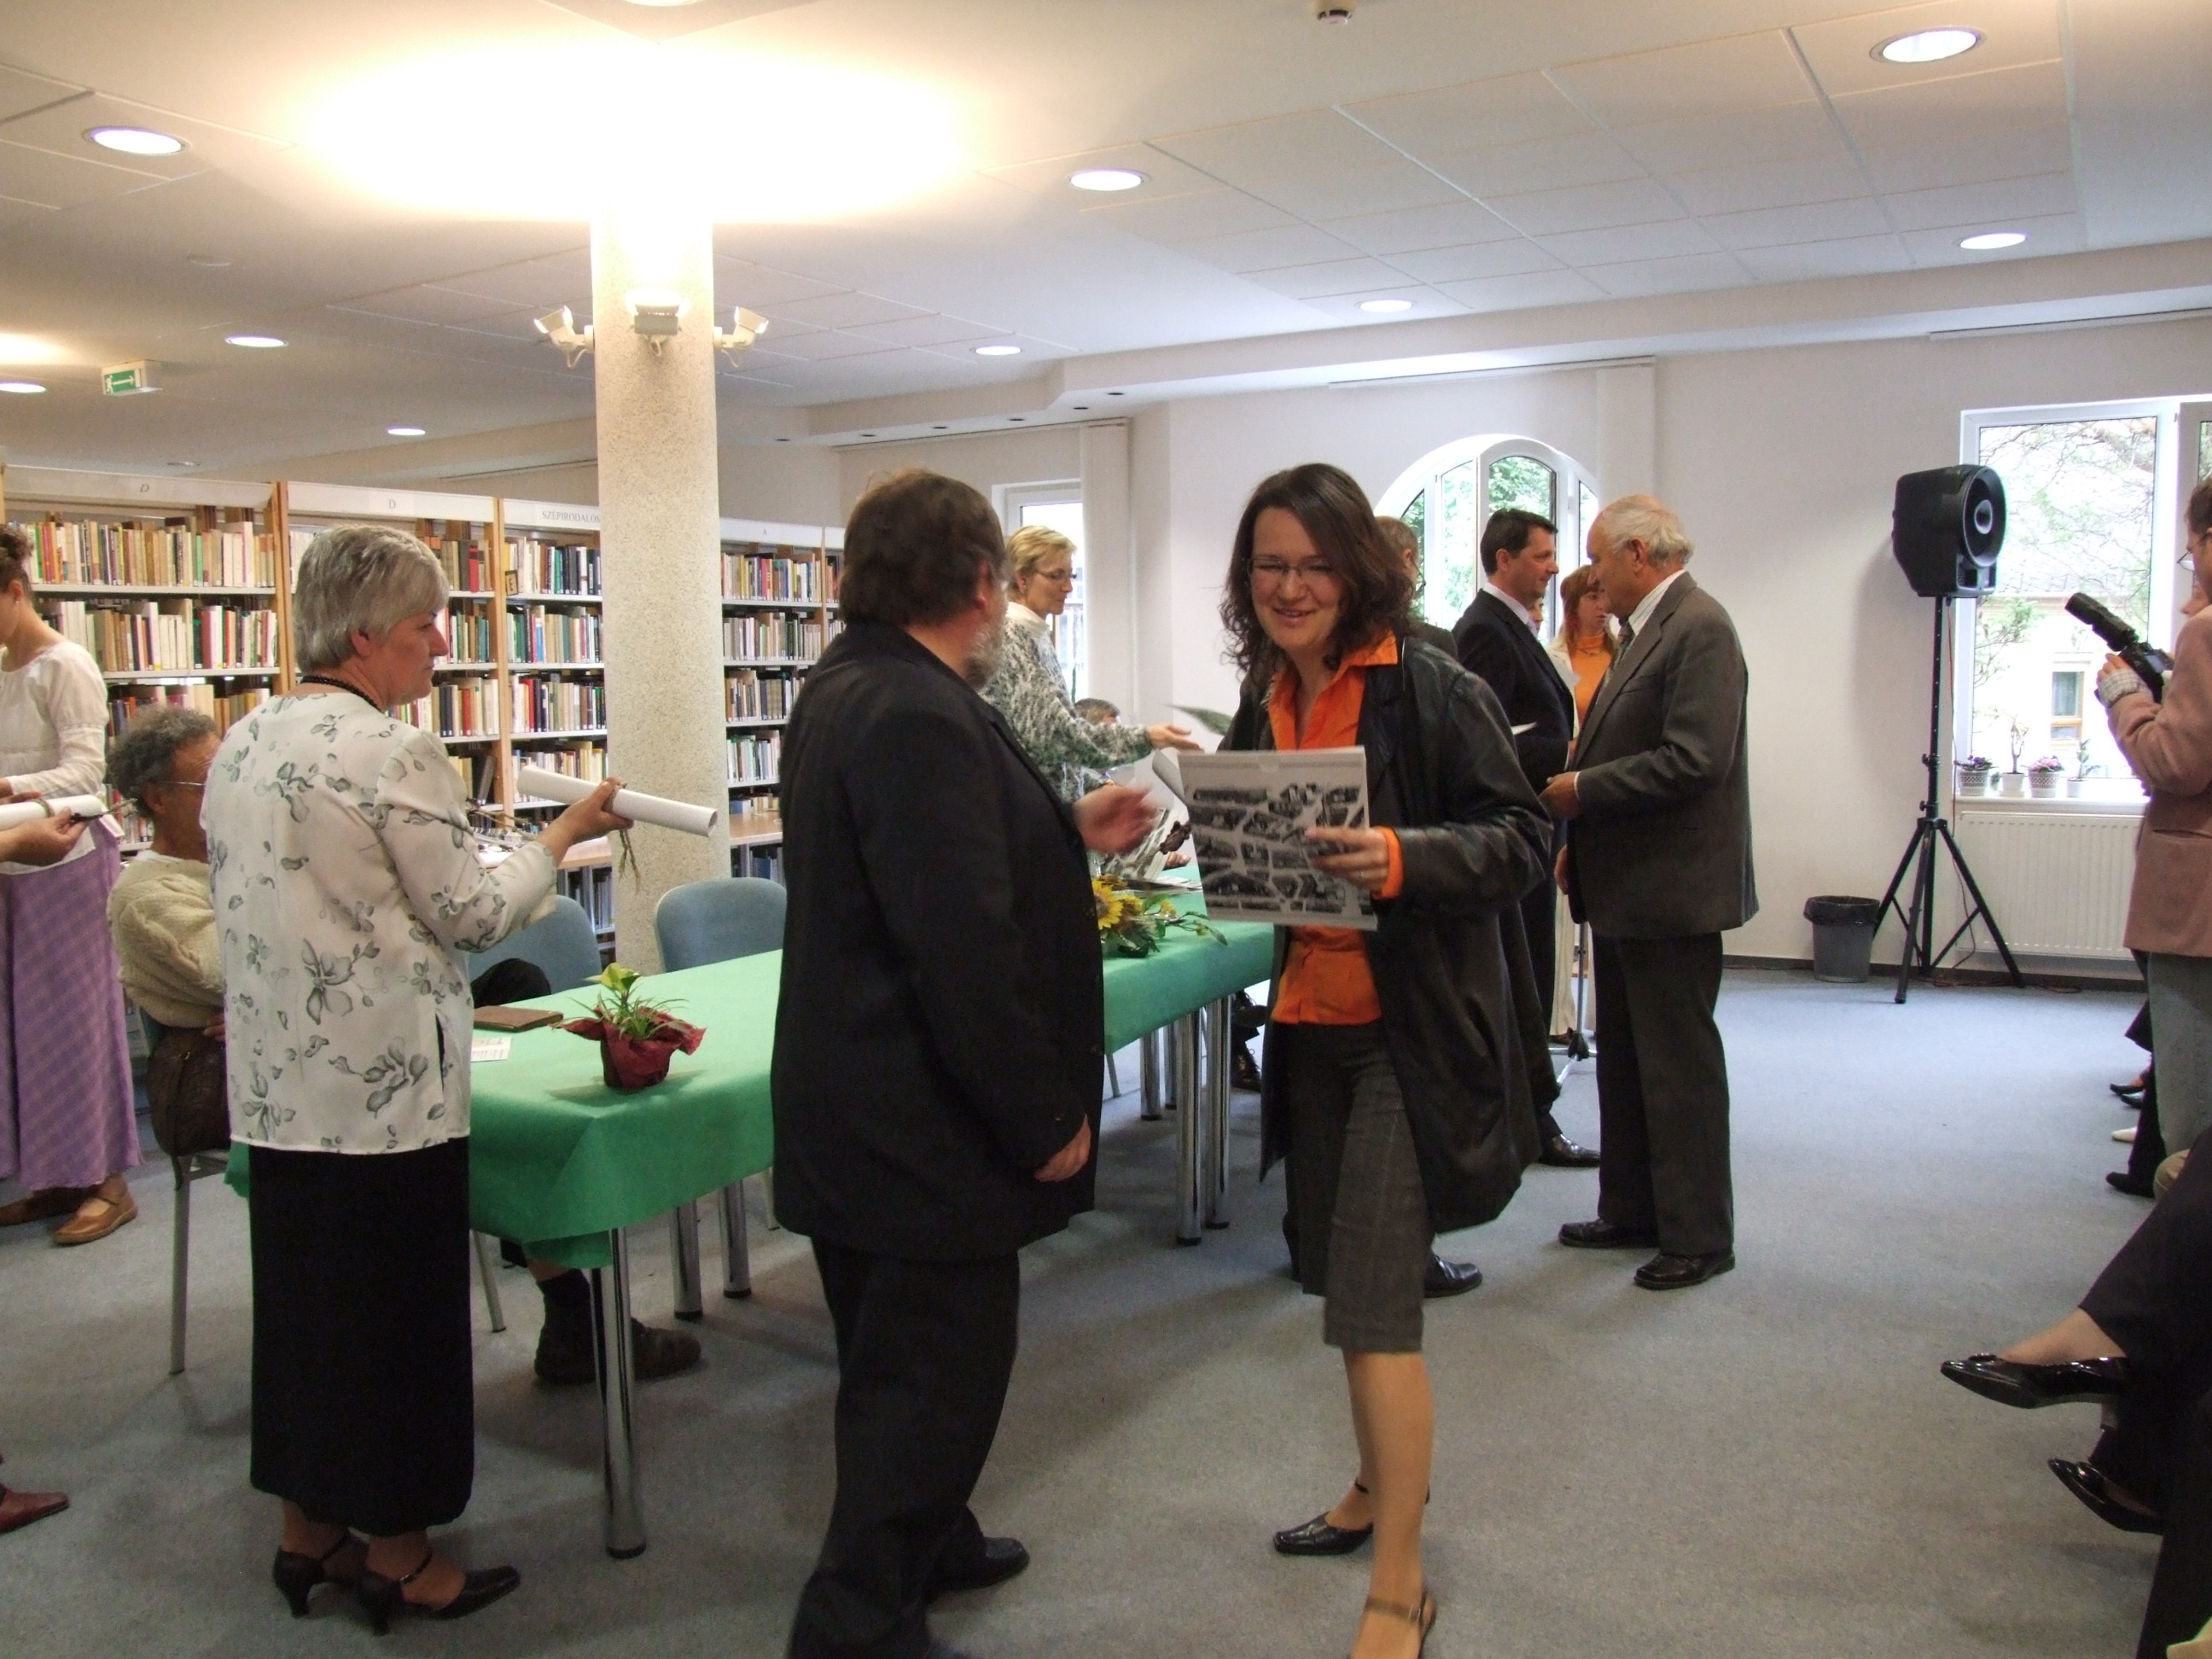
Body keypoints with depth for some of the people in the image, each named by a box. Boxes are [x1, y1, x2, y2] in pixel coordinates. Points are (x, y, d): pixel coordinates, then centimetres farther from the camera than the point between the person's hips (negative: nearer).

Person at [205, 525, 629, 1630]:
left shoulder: (241, 745, 8)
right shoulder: (391, 753, -17)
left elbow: (251, 910, 16)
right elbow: (473, 917, -11)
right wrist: (563, 836, 1)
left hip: (275, 1085, 8)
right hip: (383, 1086, -8)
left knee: (301, 1300, 18)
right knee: (396, 1310, 5)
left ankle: (307, 1530, 32)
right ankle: (398, 1559, 19)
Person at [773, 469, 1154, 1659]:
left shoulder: (847, 690, 8)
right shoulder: (919, 718, -25)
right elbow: (965, 950, -28)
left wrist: (1068, 832, 18)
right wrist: (1047, 1120, -19)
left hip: (857, 1106, 11)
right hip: (922, 1125, -11)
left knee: (900, 1359, 25)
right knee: (933, 1372, 5)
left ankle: (926, 1545, 45)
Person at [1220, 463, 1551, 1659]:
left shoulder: (1433, 692, -13)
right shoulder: (1264, 705, 8)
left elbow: (1520, 840, -14)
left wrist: (1403, 859, -31)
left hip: (1412, 1030, -7)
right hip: (1312, 1023, 7)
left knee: (1370, 1301, -6)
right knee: (1339, 1276, 19)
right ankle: (1386, 1484, 41)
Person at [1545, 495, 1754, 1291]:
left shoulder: (1699, 628, -16)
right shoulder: (1645, 629, 14)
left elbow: (1693, 762, -24)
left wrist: (1584, 791, -16)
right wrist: (1581, 838, 11)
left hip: (1671, 890, -10)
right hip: (1624, 885, 10)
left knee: (1680, 1065, 0)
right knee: (1624, 1060, 17)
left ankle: (1699, 1234, 12)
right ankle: (1632, 1212, 29)